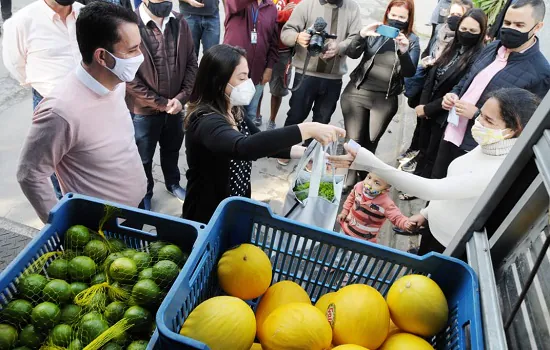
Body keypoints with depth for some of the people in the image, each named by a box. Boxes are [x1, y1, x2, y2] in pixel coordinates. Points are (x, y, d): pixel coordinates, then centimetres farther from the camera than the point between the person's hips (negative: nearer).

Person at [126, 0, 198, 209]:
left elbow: (191, 63, 1)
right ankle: (144, 194, 39)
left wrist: (182, 97, -11)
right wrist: (161, 103, -16)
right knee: (143, 157, 16)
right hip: (144, 110, -4)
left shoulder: (179, 23, -3)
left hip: (175, 106, 5)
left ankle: (172, 183, 50)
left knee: (172, 149, 25)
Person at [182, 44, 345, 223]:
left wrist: (306, 153, -6)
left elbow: (261, 142, 10)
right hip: (208, 218, -7)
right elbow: (243, 148, -44)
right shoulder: (206, 121, -26)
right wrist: (307, 130, -42)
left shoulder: (235, 112, 1)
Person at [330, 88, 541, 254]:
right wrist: (426, 212, 14)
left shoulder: (501, 172, -35)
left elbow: (431, 189, -41)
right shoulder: (488, 147, -8)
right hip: (434, 226, 8)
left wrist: (368, 163, -48)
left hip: (448, 246, -7)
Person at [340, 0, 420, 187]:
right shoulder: (376, 31, 2)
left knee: (370, 143, 5)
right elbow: (352, 54, -6)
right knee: (353, 140, 1)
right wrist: (362, 35, -23)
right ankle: (349, 181, 13)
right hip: (357, 92, 1)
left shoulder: (412, 40, 2)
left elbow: (410, 72, -6)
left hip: (385, 100, 0)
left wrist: (404, 51, -23)